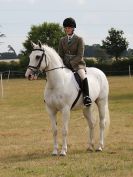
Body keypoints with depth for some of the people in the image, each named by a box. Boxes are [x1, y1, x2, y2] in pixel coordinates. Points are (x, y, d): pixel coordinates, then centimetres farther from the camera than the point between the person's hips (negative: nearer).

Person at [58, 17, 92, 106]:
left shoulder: (79, 39, -3)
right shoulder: (62, 40, 10)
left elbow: (80, 55, -10)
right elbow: (60, 55, 11)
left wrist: (71, 63, -19)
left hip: (77, 63, -5)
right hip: (65, 64, 5)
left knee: (83, 77, -32)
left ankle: (86, 97, -30)